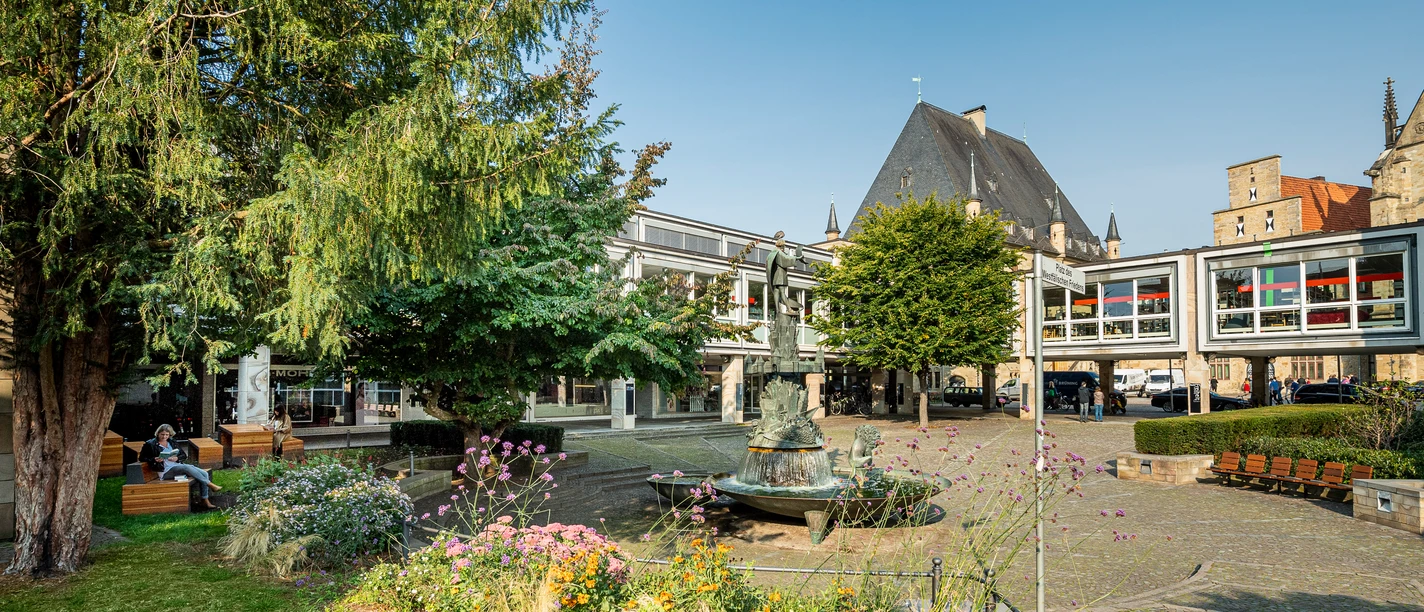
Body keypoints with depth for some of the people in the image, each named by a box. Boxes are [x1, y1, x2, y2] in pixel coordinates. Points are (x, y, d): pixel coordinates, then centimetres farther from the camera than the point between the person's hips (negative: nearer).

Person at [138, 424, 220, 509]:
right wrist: (155, 460, -14)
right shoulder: (150, 444, 5)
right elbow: (142, 458, 5)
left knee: (204, 473, -15)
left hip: (179, 465, 6)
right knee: (187, 468, -37)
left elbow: (184, 454, 18)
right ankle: (210, 485, -29)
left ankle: (206, 501, -14)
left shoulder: (171, 442, 18)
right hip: (166, 471, -6)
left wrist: (177, 458, -5)